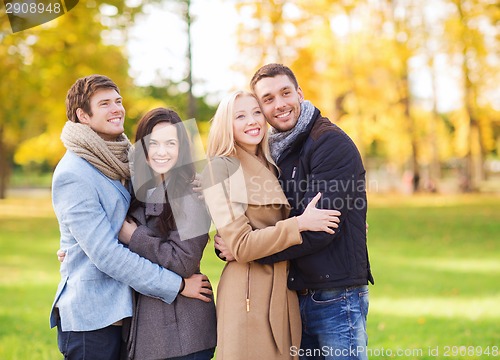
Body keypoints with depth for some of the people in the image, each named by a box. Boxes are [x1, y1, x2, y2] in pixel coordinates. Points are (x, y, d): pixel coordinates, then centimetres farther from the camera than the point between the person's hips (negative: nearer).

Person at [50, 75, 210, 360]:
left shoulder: (119, 161, 11)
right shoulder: (73, 174, -15)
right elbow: (105, 253, -20)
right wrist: (177, 285, -16)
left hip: (124, 310, 8)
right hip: (91, 317, -8)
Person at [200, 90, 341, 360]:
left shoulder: (269, 166, 13)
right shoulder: (220, 168, -8)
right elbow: (241, 246, -15)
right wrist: (299, 224, -18)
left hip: (284, 292, 7)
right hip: (249, 293, -7)